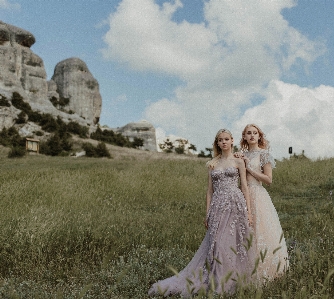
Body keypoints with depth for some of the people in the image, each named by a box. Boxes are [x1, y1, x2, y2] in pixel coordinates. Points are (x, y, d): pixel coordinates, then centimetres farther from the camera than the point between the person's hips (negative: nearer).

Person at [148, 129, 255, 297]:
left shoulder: (238, 162, 6)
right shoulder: (212, 164, 12)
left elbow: (244, 187, 3)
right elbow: (210, 189, 12)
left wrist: (249, 211, -4)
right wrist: (207, 213, 7)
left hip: (236, 204, -1)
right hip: (218, 206, 2)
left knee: (234, 243, -1)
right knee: (217, 243, -2)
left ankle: (232, 281, 14)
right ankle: (217, 282, 9)